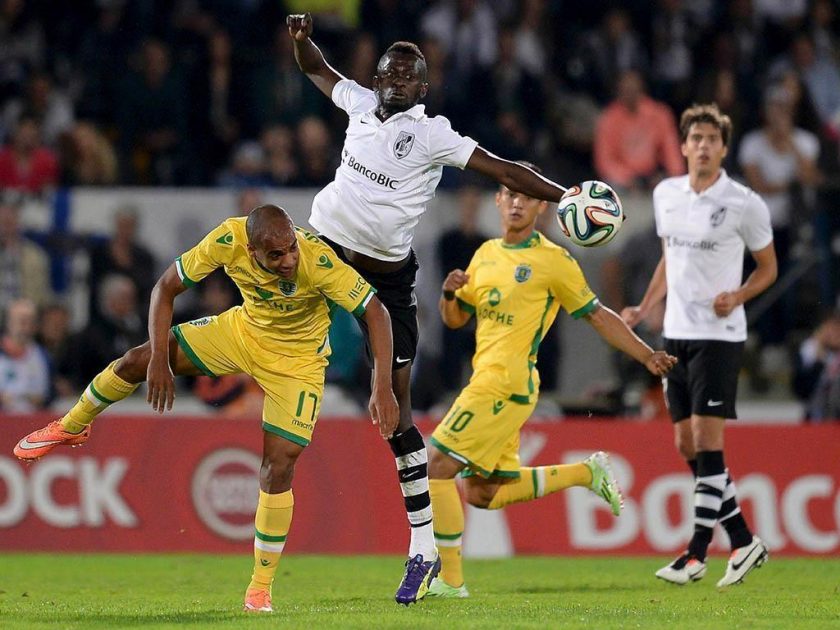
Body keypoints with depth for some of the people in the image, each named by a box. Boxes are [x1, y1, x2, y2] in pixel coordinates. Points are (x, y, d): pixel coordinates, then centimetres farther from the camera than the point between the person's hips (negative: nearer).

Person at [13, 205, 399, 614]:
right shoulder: (228, 240, -28)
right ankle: (71, 427, 27)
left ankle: (260, 589, 3)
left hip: (296, 361, -3)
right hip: (243, 331, 3)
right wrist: (160, 359, -21)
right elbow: (166, 287, -14)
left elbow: (376, 312, -30)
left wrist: (383, 388, -38)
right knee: (137, 361, -3)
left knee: (278, 468, -12)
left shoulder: (318, 261, -36)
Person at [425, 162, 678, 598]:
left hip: (506, 384, -8)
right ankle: (586, 473, 26)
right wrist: (449, 292, -2)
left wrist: (647, 356, 0)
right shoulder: (486, 254, 16)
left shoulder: (553, 260, -4)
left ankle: (450, 580, -6)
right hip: (487, 380, 8)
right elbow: (455, 319, 20)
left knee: (438, 467, -13)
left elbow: (597, 316, 2)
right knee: (482, 493, 13)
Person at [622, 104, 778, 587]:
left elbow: (768, 268, 1)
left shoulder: (744, 204, -9)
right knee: (687, 444, 5)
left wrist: (736, 297, -15)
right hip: (676, 332, 6)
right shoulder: (666, 194, 8)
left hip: (719, 334, -6)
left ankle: (697, 554, -6)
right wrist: (645, 309, 13)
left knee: (707, 439, -10)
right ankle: (743, 542, 16)